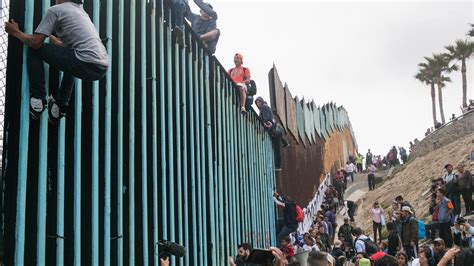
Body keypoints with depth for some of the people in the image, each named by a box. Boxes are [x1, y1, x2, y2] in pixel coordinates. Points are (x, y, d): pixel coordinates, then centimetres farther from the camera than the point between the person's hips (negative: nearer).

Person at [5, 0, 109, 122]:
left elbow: (35, 42, 1)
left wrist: (16, 32, 19)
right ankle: (61, 106, 32)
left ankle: (37, 100, 7)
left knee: (35, 50, 7)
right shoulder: (81, 12, 30)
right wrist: (50, 35, 57)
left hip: (87, 64, -8)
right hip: (103, 67, 8)